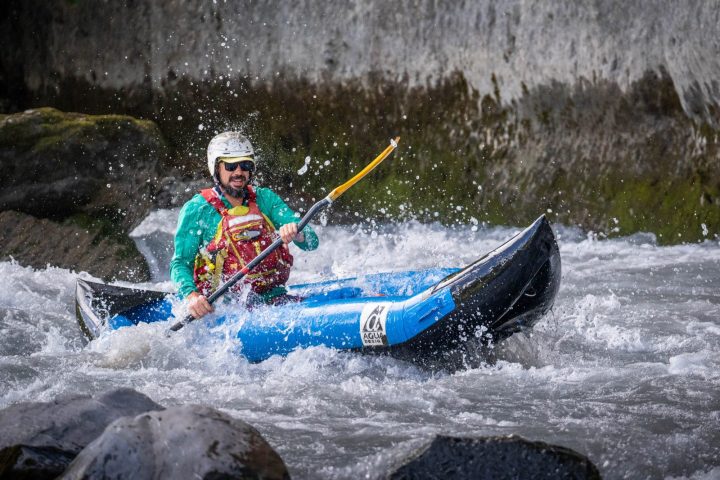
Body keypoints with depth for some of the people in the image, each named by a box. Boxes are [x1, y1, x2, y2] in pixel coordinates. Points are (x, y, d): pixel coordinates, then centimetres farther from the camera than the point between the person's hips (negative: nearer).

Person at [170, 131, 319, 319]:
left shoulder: (265, 199, 12)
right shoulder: (197, 210, 2)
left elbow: (312, 242, 6)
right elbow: (180, 263, 0)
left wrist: (295, 233, -19)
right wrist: (191, 295, -20)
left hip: (273, 297, 4)